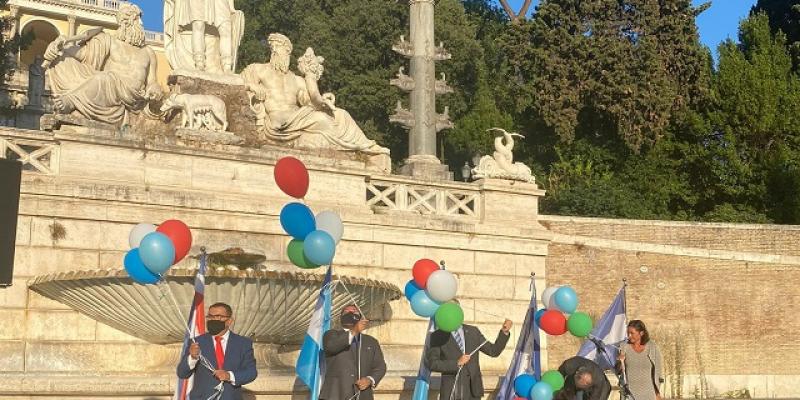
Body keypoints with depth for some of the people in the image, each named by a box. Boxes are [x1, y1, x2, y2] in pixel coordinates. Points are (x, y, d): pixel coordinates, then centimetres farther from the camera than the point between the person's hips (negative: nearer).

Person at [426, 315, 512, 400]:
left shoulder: (473, 332, 11)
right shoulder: (437, 336, 0)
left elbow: (494, 351, 10)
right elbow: (432, 364, -11)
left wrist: (504, 331, -3)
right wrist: (457, 363, -21)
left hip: (471, 390, 3)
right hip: (450, 391, -2)